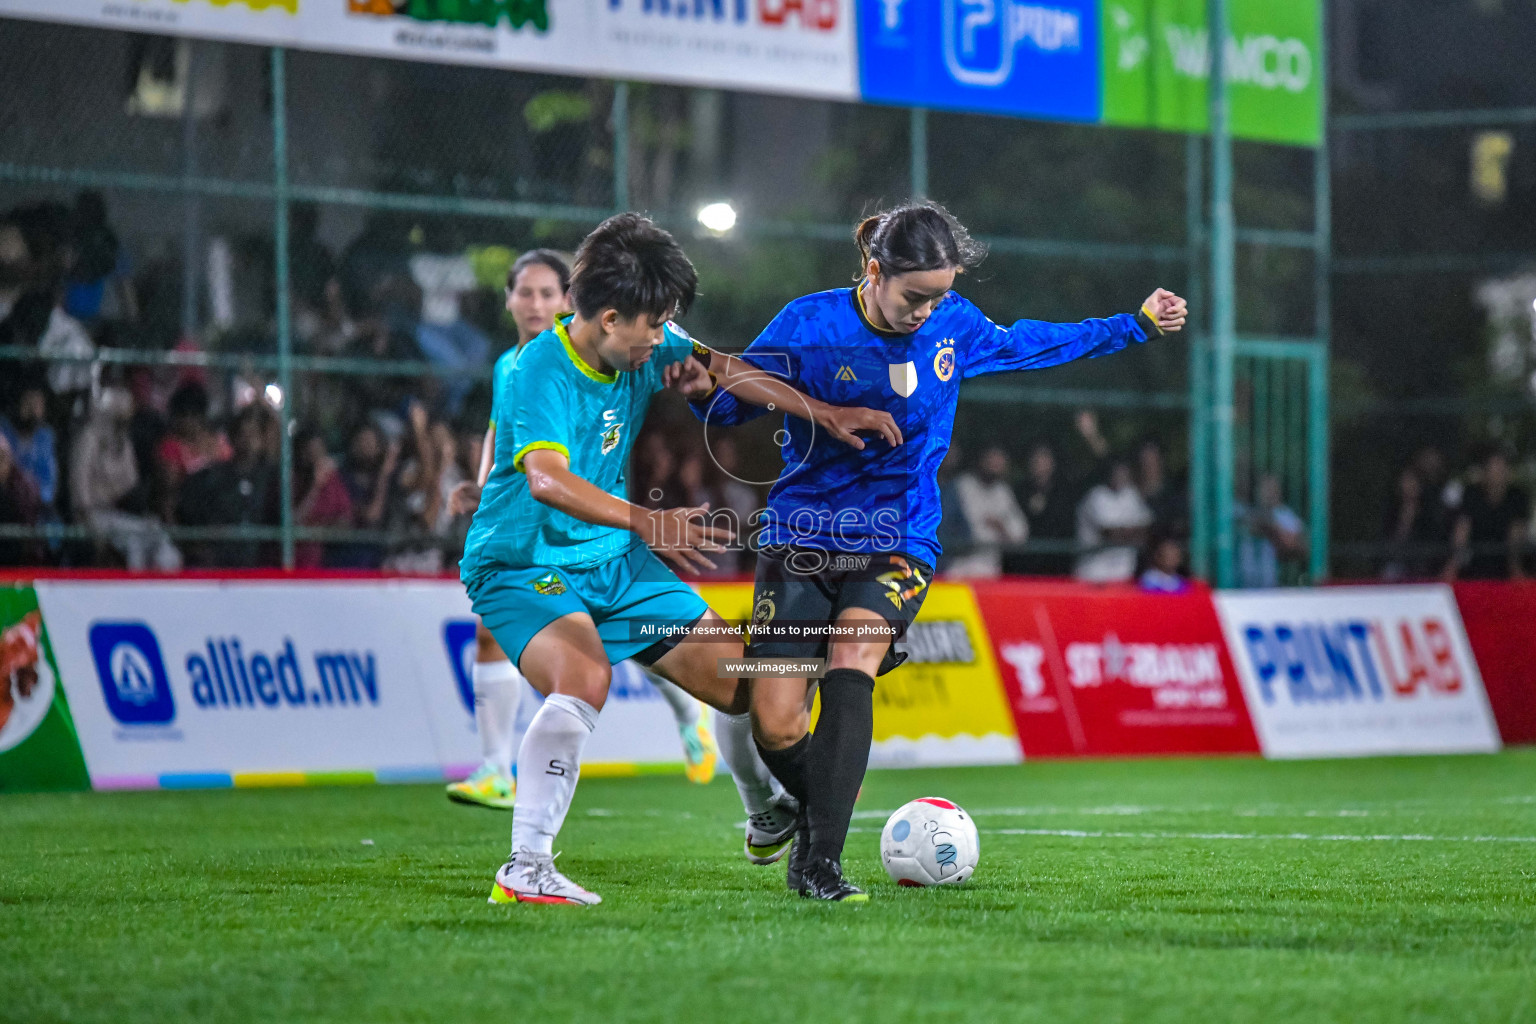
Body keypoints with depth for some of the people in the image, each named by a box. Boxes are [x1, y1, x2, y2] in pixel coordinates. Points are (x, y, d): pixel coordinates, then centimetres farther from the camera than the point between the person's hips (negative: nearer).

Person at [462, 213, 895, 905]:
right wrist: (645, 522, -52)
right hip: (523, 563, -8)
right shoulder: (538, 372, -25)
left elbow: (722, 370, 15)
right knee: (586, 676, -37)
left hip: (615, 561, 8)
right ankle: (525, 869, -34)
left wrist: (824, 414, 11)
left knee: (742, 685, 7)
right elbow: (547, 479, -40)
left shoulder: (643, 348, -2)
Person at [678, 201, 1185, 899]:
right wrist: (702, 389, -25)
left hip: (897, 540, 1)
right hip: (802, 536, -1)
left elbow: (1027, 344, 19)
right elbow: (734, 401, -1)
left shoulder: (954, 326, 0)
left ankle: (820, 863, -32)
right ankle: (816, 810, 27)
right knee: (775, 730, -9)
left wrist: (1139, 325, 24)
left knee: (850, 665, -28)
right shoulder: (809, 325, -9)